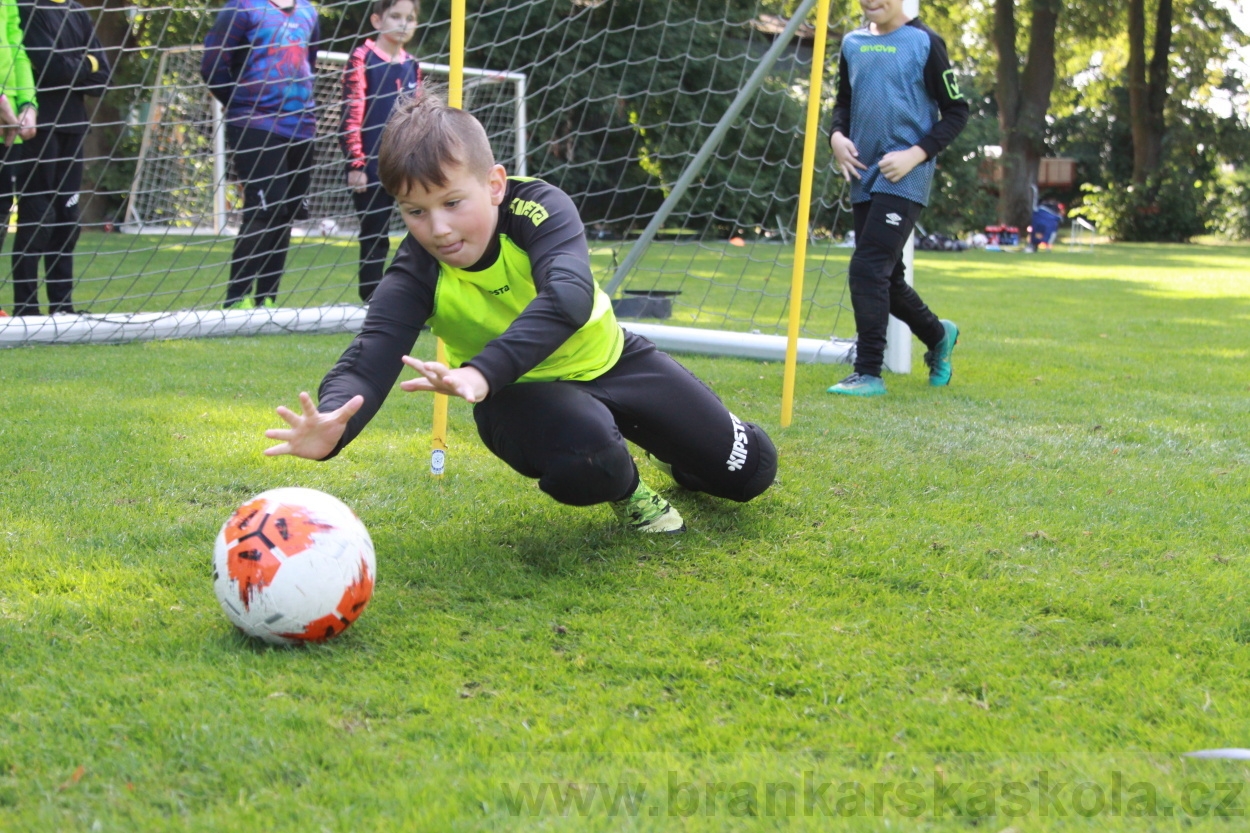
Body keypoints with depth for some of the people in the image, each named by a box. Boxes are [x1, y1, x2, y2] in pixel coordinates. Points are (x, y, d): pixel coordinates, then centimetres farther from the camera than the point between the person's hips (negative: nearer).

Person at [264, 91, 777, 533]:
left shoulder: (538, 207, -31)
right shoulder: (415, 274, -25)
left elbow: (568, 296, -49)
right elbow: (370, 359, -37)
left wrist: (481, 373, -65)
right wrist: (330, 425, -61)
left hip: (608, 359, 1)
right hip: (521, 393, -1)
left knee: (749, 470, 6)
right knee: (585, 461, -38)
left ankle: (671, 454, 42)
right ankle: (623, 489, 1)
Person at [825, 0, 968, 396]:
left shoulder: (924, 43, -5)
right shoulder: (853, 44, 11)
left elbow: (956, 111, -4)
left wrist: (917, 154, -15)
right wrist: (837, 136, 2)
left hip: (903, 180, -7)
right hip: (864, 176, 7)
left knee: (868, 269, -16)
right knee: (883, 276, 13)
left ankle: (869, 373, -9)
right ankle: (938, 335, 38)